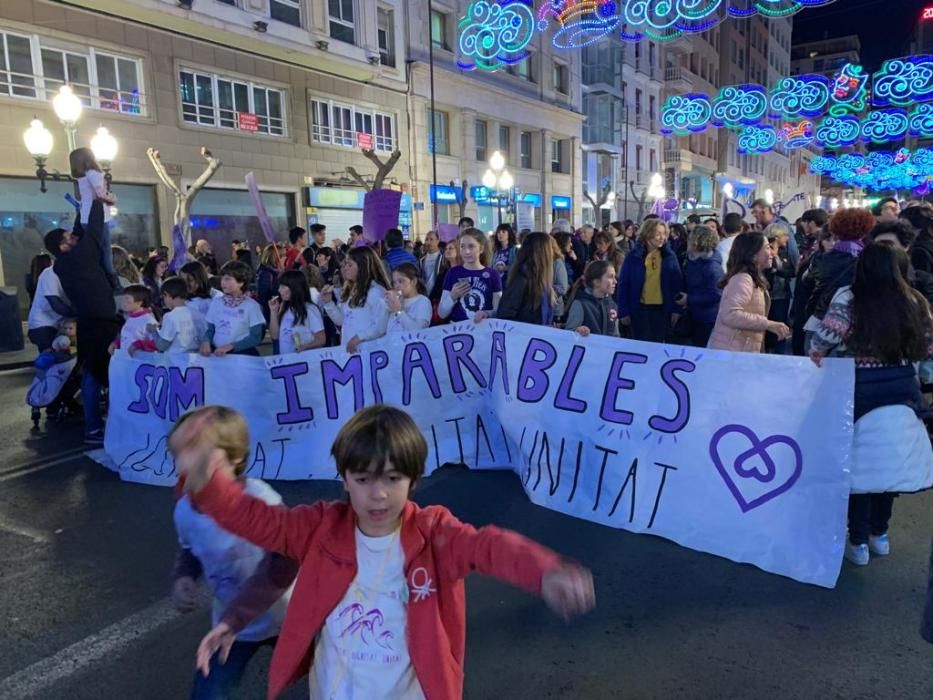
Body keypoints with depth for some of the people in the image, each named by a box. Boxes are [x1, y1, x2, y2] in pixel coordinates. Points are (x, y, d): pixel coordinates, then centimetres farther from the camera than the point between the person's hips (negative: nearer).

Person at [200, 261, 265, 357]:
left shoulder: (251, 306, -4)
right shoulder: (216, 302, 9)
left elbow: (255, 338, -6)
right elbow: (211, 330, 14)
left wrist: (231, 346, -16)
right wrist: (206, 341, -8)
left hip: (242, 354, -3)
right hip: (217, 353, 3)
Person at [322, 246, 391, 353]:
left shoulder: (376, 291, -13)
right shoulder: (350, 290, 14)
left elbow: (382, 326, -20)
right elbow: (342, 320, 18)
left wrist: (359, 337, -25)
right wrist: (328, 303, 7)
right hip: (347, 349, 8)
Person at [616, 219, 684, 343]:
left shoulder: (669, 256, 1)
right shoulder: (633, 256, -4)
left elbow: (677, 284, 2)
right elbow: (623, 285, -3)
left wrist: (676, 309, -4)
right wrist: (624, 312, -7)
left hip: (662, 309, 2)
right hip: (640, 309, -1)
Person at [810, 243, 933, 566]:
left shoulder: (849, 298, -11)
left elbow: (825, 340, -17)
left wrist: (815, 359, 2)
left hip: (860, 392, -3)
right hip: (901, 391, 4)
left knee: (858, 461, 8)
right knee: (887, 460, 17)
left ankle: (858, 542, 17)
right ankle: (879, 535, 32)